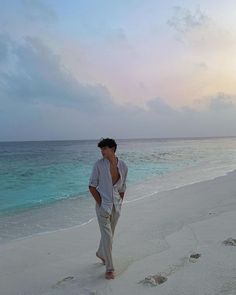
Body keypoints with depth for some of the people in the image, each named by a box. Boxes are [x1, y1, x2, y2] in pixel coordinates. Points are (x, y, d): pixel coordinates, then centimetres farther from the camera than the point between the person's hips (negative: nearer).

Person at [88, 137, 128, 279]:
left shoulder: (123, 166, -2)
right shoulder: (99, 164, -11)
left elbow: (122, 188, 9)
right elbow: (92, 185, -6)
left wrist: (120, 203, 5)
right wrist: (100, 203, -10)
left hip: (116, 206, 4)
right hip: (103, 205, -4)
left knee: (110, 234, 19)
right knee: (107, 236, -3)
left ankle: (101, 253, 46)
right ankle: (109, 268, 12)